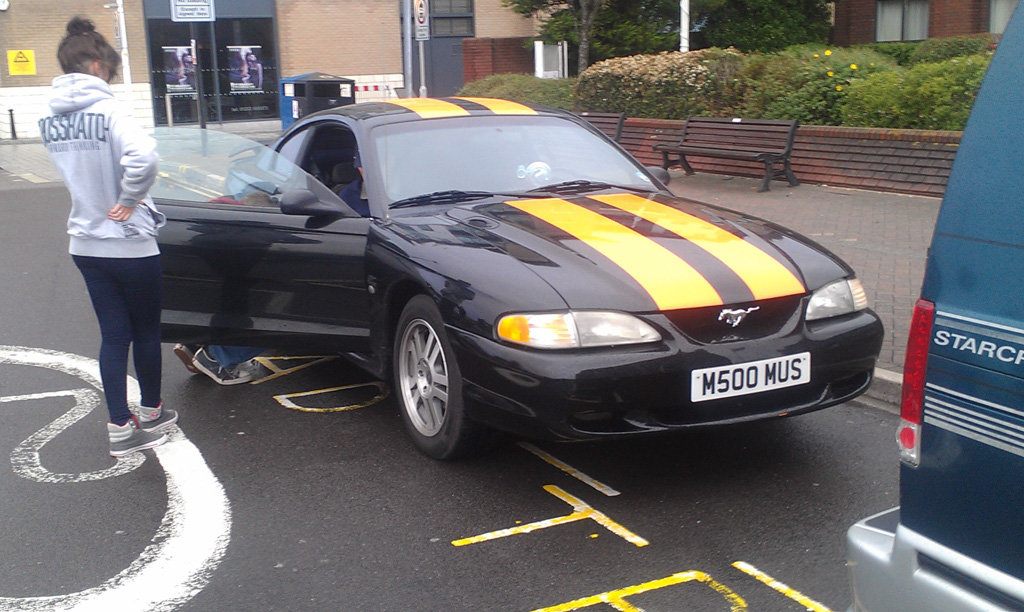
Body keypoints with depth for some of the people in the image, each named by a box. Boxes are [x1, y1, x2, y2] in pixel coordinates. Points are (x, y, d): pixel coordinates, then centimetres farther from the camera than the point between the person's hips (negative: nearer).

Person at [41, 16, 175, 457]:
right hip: (129, 243, -6)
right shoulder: (105, 111, -19)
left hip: (85, 243, 6)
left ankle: (120, 427, 14)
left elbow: (69, 170, 10)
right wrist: (130, 201, -20)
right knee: (146, 329, 13)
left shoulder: (50, 119, 4)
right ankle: (150, 415, 28)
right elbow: (143, 157, -34)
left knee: (113, 334, 12)